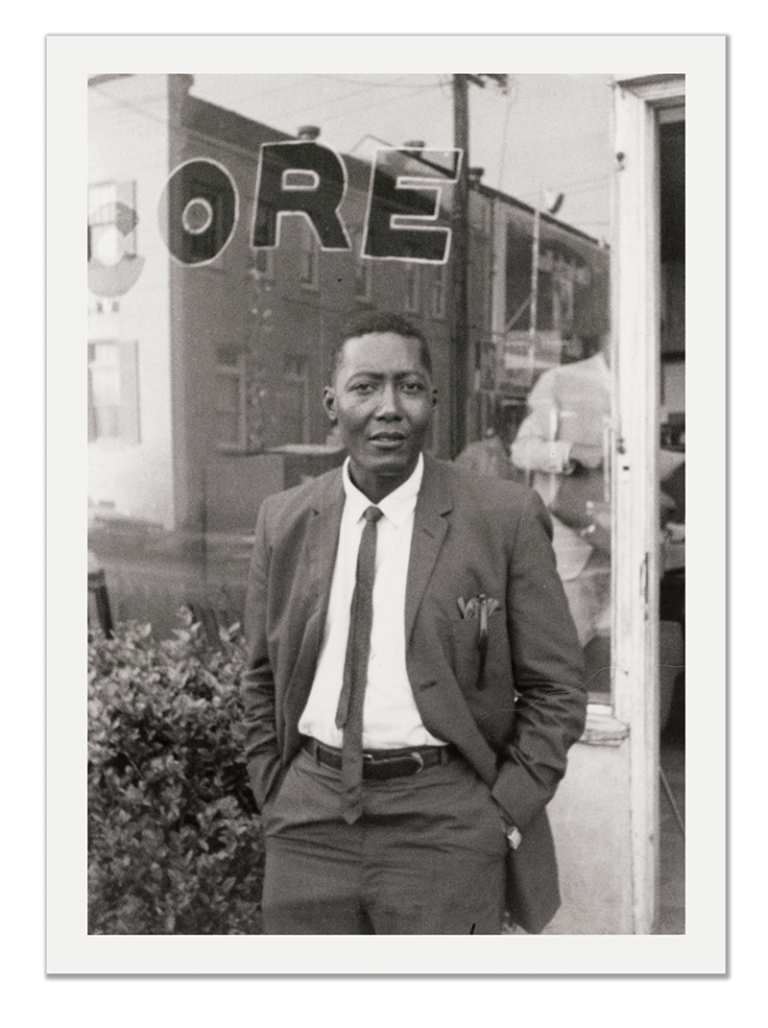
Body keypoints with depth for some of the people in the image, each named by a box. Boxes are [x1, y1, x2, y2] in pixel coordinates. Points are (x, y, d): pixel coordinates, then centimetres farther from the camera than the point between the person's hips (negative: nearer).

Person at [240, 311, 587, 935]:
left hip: (444, 825, -3)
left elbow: (556, 688, -3)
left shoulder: (506, 518, -7)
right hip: (307, 820, 3)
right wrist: (274, 799, 7)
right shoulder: (284, 521, 4)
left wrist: (502, 817, -7)